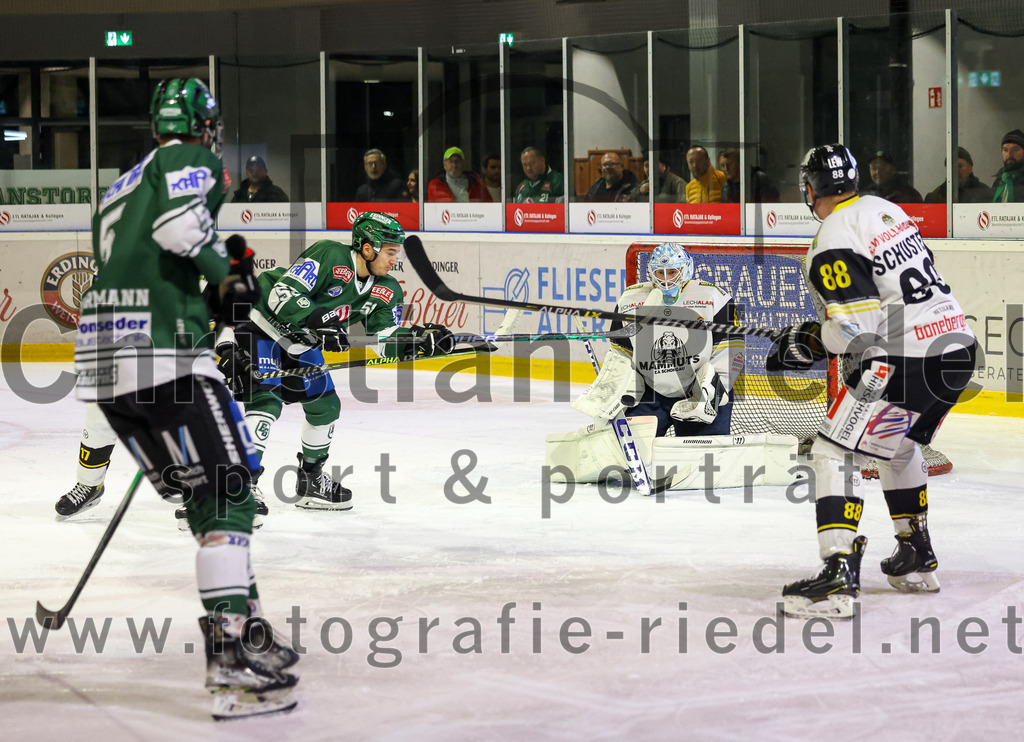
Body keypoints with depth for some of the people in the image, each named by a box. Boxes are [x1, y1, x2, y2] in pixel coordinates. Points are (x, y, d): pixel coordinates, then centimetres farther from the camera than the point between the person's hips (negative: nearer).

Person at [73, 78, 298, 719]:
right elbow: (180, 223, -19)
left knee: (205, 497, 17)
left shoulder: (121, 188, 27)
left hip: (104, 365, 9)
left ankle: (247, 635, 21)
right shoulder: (191, 161, 1)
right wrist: (228, 274, -4)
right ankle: (233, 662, -17)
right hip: (165, 359, -9)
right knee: (230, 494, -8)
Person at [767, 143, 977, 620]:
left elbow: (855, 327, -19)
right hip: (956, 350, 9)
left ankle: (838, 577, -18)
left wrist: (807, 343, -2)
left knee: (835, 453, -7)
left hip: (905, 363, -9)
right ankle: (917, 561, 37)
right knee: (899, 446, 30)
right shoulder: (888, 211, 16)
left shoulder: (833, 243, -12)